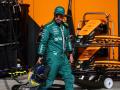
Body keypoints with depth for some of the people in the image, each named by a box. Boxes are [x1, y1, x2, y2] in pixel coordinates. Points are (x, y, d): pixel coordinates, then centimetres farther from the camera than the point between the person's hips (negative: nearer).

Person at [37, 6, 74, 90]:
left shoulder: (65, 27, 14)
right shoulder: (49, 27, -6)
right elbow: (43, 42, -6)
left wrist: (70, 54, 18)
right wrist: (40, 56, -8)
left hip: (63, 57, 7)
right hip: (53, 57, -7)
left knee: (69, 78, 10)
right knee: (49, 80, -8)